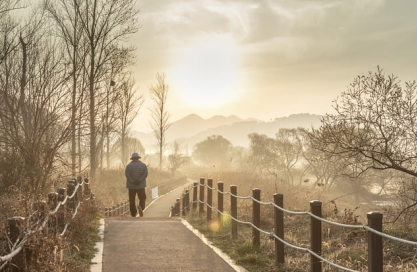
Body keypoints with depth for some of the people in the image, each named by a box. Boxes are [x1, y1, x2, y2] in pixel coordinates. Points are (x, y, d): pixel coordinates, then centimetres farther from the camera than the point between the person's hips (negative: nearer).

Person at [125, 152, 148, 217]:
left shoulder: (128, 165, 1)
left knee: (132, 200, 7)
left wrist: (133, 181, -15)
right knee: (142, 198, 9)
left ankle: (134, 214, 6)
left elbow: (127, 174, -13)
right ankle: (141, 207, -22)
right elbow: (145, 174, -9)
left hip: (131, 186, 0)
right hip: (141, 185, 0)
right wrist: (139, 180, -14)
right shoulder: (143, 165, 4)